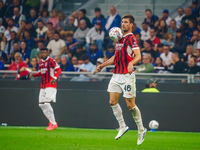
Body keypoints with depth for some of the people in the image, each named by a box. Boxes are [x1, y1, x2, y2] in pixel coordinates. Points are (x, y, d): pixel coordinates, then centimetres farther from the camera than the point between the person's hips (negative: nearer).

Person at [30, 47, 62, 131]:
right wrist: (33, 75, 5)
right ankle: (51, 121, 17)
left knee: (46, 103, -17)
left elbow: (59, 70, -17)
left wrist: (55, 78, -33)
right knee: (41, 104, 5)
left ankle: (53, 123, -10)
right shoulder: (40, 62, 14)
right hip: (43, 86, 8)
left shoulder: (51, 60, -9)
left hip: (51, 85, -8)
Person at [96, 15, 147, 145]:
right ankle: (122, 127, 13)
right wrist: (103, 65, 26)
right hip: (116, 74, 8)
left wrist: (131, 63, -40)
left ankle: (141, 129, 11)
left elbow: (138, 56, -21)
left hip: (127, 75, -8)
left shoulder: (131, 38, -10)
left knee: (130, 105, -4)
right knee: (113, 101, 0)